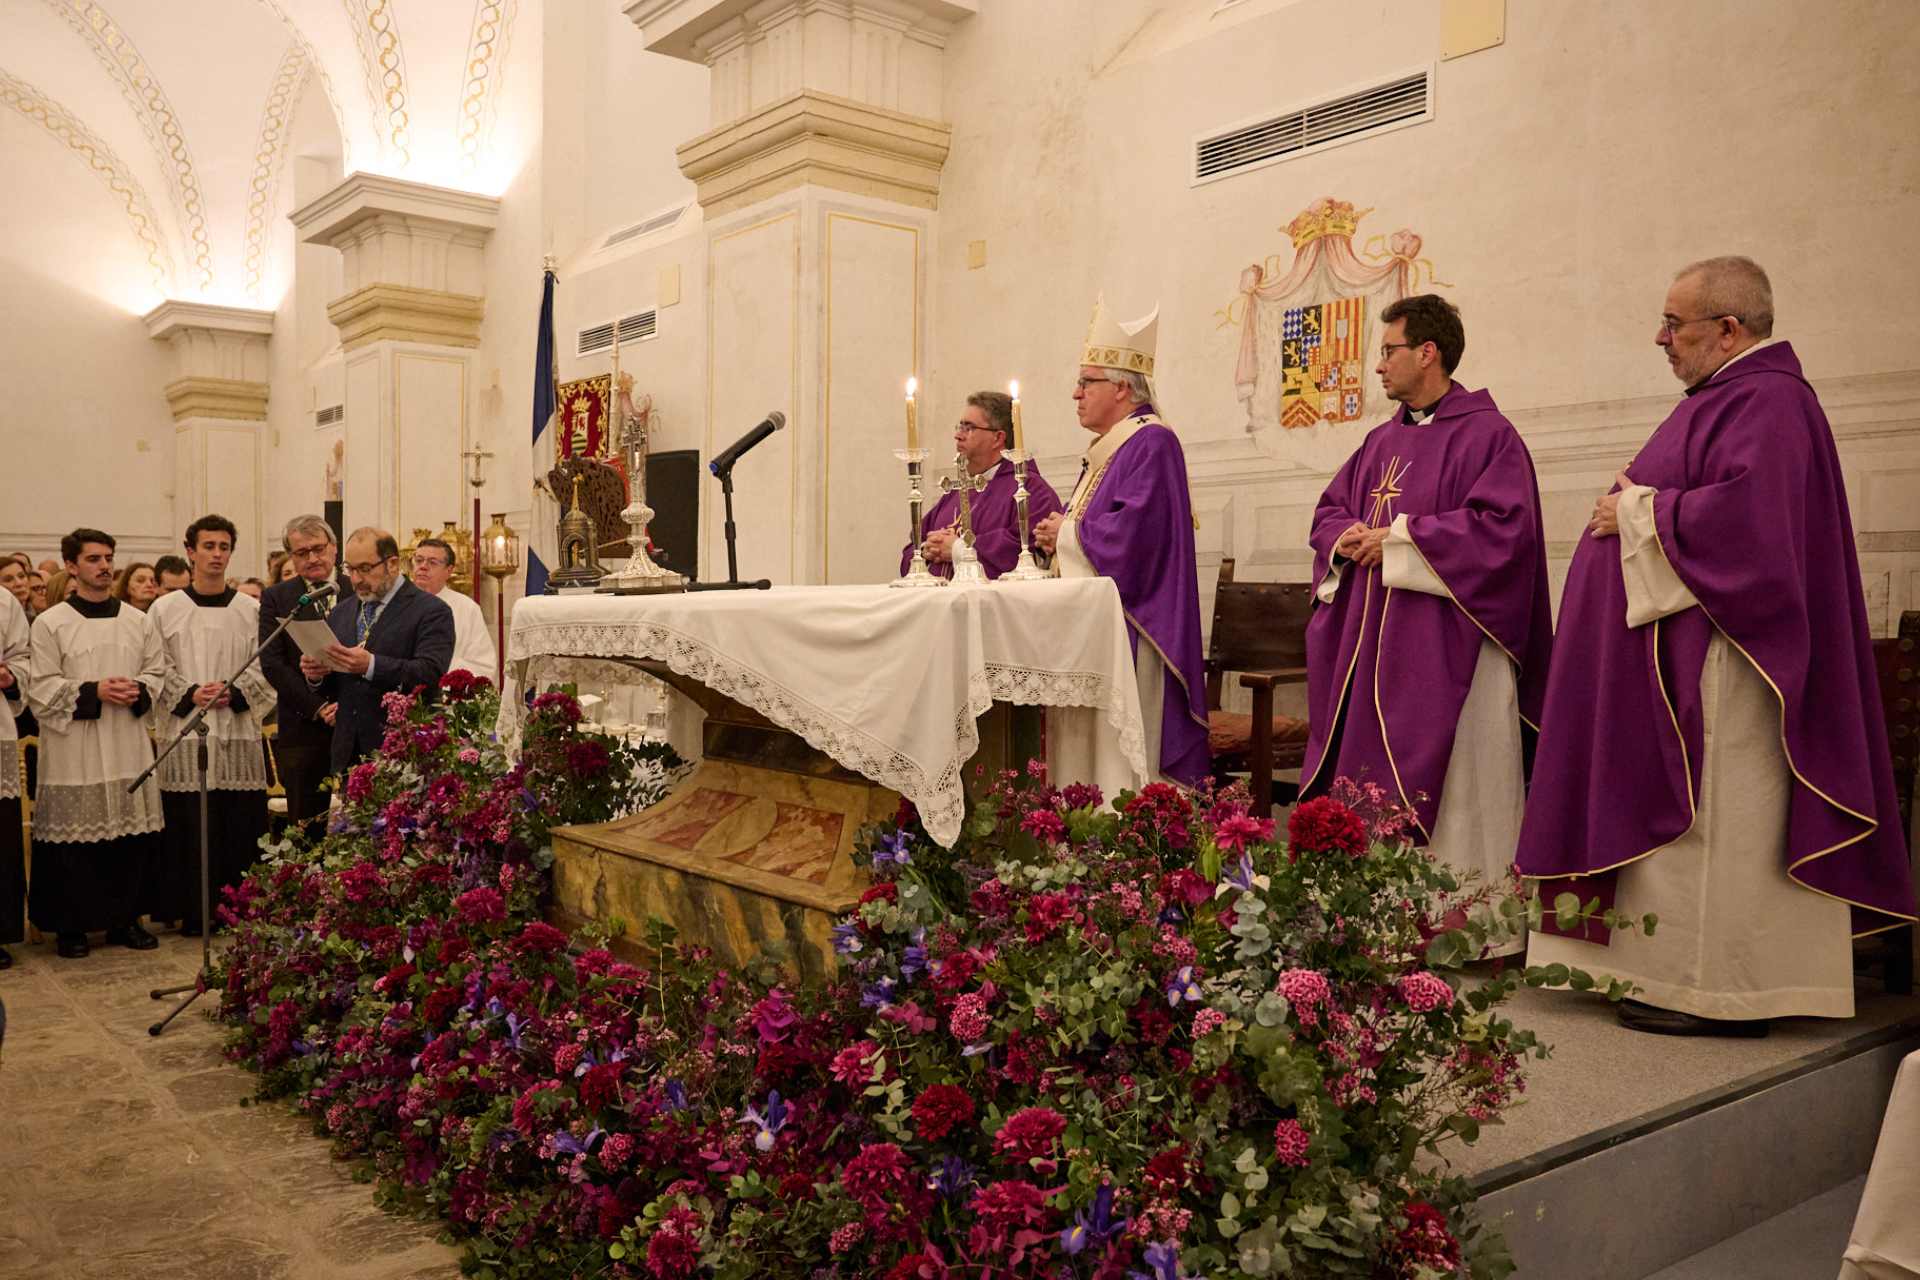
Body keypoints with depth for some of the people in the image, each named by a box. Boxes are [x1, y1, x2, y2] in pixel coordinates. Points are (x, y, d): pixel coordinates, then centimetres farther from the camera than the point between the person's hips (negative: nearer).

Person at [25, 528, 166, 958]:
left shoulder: (139, 621, 10)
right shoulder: (50, 624, 0)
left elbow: (158, 672, 14)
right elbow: (40, 689, -4)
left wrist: (139, 691, -7)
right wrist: (94, 692, -15)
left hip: (128, 748, 3)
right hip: (73, 752, -3)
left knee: (133, 837, 4)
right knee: (73, 841, -1)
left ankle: (125, 919, 17)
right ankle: (69, 927, 12)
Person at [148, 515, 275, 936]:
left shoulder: (251, 610, 9)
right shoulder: (165, 609, 6)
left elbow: (263, 666, 4)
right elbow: (158, 669, 3)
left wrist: (234, 692, -12)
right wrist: (189, 694, -13)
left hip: (239, 731, 1)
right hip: (185, 732, -1)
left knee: (240, 823, 1)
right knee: (189, 824, -1)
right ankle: (193, 912, 8)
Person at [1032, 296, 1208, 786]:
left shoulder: (1152, 443, -12)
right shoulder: (1106, 448, 19)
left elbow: (1133, 530, -24)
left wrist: (1069, 533, -10)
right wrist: (1060, 535, 5)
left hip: (1129, 624, -10)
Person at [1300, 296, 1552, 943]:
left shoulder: (1488, 434, -6)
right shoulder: (1382, 441, 17)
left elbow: (1502, 527, -17)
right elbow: (1330, 509, 21)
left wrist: (1400, 537, -16)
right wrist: (1347, 537, -3)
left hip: (1447, 643, -7)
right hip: (1373, 642, 8)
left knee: (1447, 787, -3)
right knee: (1371, 783, 8)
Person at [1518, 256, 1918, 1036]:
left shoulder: (1769, 403, -14)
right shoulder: (1734, 396, 18)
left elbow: (1743, 516, -27)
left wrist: (1637, 516, -15)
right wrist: (1636, 500, 10)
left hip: (1717, 670, -11)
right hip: (1681, 661, 11)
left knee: (1711, 818, -6)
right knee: (1699, 817, 12)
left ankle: (1715, 994, 2)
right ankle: (1685, 975, 19)